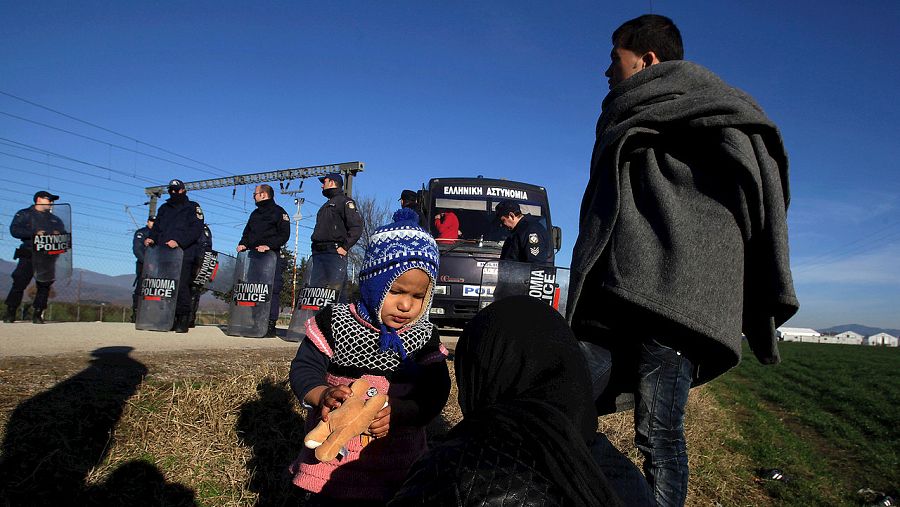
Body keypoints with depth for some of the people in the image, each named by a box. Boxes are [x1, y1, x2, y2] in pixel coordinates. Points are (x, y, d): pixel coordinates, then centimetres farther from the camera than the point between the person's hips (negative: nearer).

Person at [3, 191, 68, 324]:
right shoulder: (24, 214, 10)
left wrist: (58, 234, -7)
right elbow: (14, 230, -3)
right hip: (28, 255, -3)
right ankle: (10, 313, -1)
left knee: (44, 285, -3)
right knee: (19, 283, -9)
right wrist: (34, 233, -15)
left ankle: (37, 314, 2)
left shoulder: (55, 219, 24)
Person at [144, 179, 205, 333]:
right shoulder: (164, 208, 26)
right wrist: (151, 238, 3)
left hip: (184, 254, -5)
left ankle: (183, 320, -7)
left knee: (181, 286, -12)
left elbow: (196, 229, -6)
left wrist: (179, 241, -18)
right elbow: (157, 227, 26)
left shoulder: (192, 208, 7)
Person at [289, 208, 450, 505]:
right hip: (332, 457, -1)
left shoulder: (425, 338, -4)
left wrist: (396, 412, -24)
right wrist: (322, 395, -28)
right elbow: (304, 369, -7)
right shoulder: (334, 322, -9)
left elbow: (435, 395, -8)